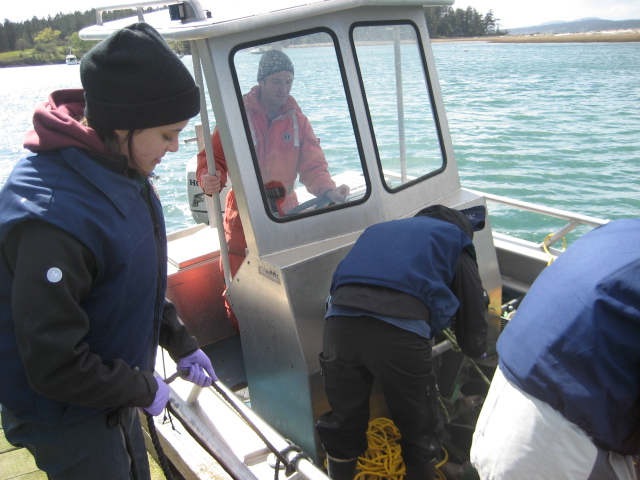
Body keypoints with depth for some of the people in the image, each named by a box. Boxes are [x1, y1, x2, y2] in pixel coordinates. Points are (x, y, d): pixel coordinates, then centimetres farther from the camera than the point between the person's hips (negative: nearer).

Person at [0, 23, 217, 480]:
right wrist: (144, 389, -17)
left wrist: (180, 342, 9)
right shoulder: (52, 217, -35)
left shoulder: (122, 171, -5)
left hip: (111, 393, 8)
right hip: (66, 415, -8)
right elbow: (54, 366, -29)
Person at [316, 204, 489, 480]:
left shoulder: (377, 230, 35)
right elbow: (474, 343, 19)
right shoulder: (455, 241, 22)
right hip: (401, 332, -4)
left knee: (342, 426, 25)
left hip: (339, 321, 4)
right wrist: (474, 347, 42)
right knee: (420, 435, 21)